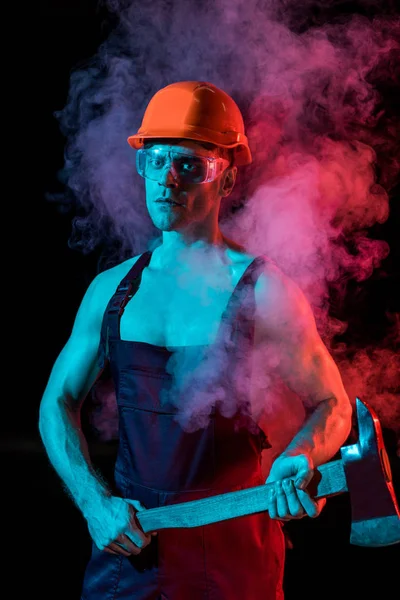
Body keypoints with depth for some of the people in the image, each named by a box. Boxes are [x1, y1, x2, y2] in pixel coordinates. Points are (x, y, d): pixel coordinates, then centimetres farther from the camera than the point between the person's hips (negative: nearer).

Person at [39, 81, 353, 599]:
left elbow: (332, 406, -1)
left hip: (230, 542, -3)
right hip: (124, 535, 3)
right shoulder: (112, 288, 3)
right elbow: (58, 402, 9)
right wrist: (96, 503, -4)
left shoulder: (262, 290, -8)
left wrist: (296, 459, -22)